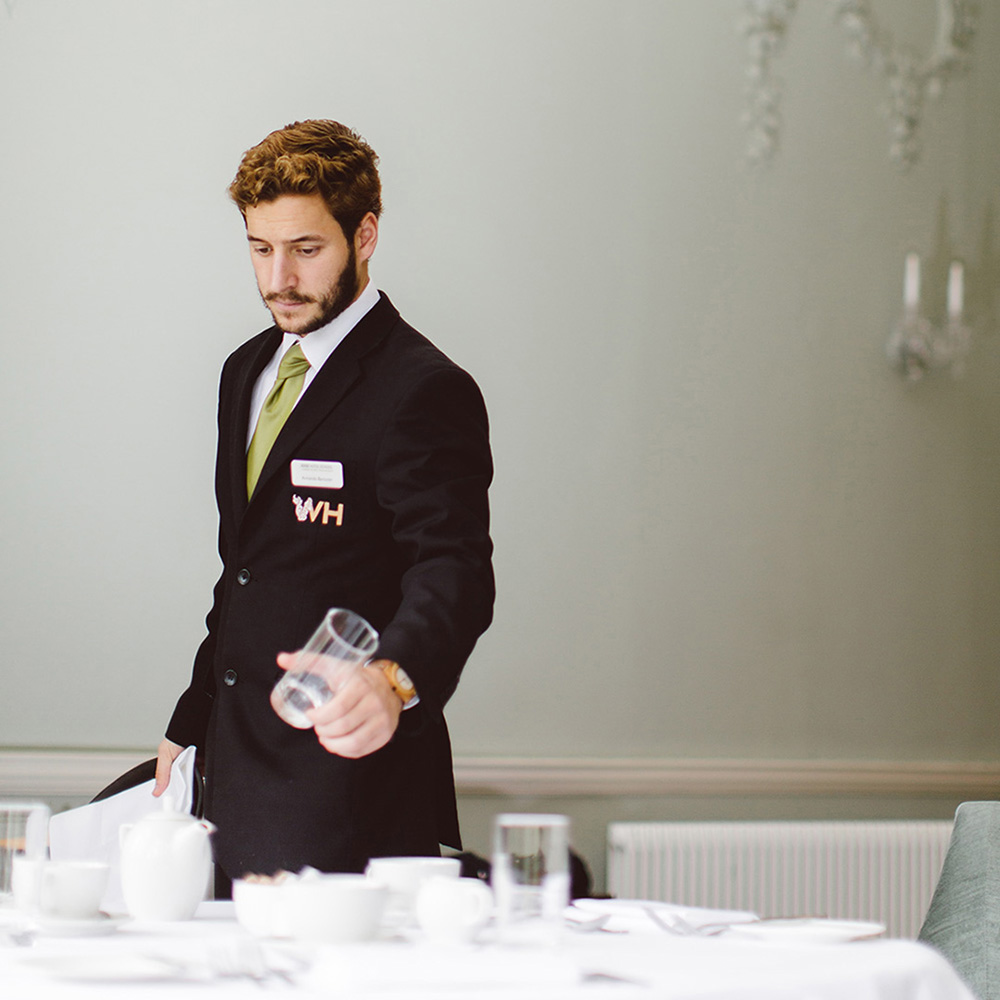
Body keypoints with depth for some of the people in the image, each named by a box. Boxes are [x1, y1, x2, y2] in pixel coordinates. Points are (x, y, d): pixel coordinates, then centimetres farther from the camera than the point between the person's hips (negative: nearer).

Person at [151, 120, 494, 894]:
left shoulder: (426, 390, -12)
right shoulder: (247, 371, 15)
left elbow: (455, 575, -24)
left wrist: (394, 680, -44)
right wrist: (188, 726, 20)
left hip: (346, 778, -7)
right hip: (237, 774, 7)